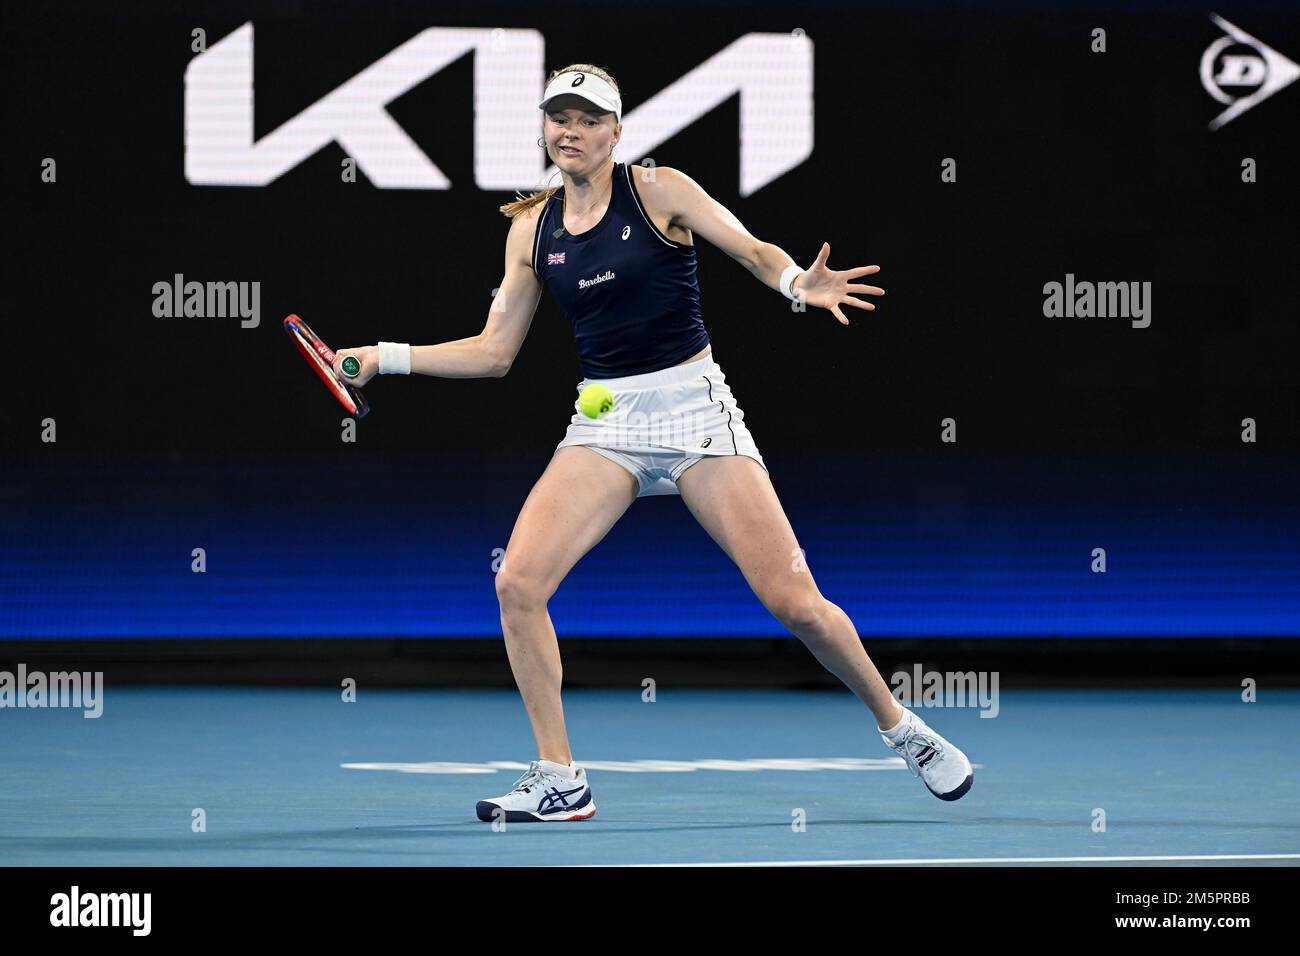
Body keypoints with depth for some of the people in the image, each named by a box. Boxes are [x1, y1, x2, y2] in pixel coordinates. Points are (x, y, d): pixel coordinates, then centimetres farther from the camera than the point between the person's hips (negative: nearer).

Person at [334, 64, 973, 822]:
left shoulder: (661, 191, -4)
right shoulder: (533, 229, 7)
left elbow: (755, 252, -7)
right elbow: (495, 352, 12)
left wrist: (799, 283, -29)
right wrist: (387, 357, 5)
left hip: (694, 408, -3)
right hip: (603, 425, 4)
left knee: (792, 600, -9)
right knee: (518, 583, -17)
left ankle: (898, 724, 15)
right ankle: (560, 782, -6)